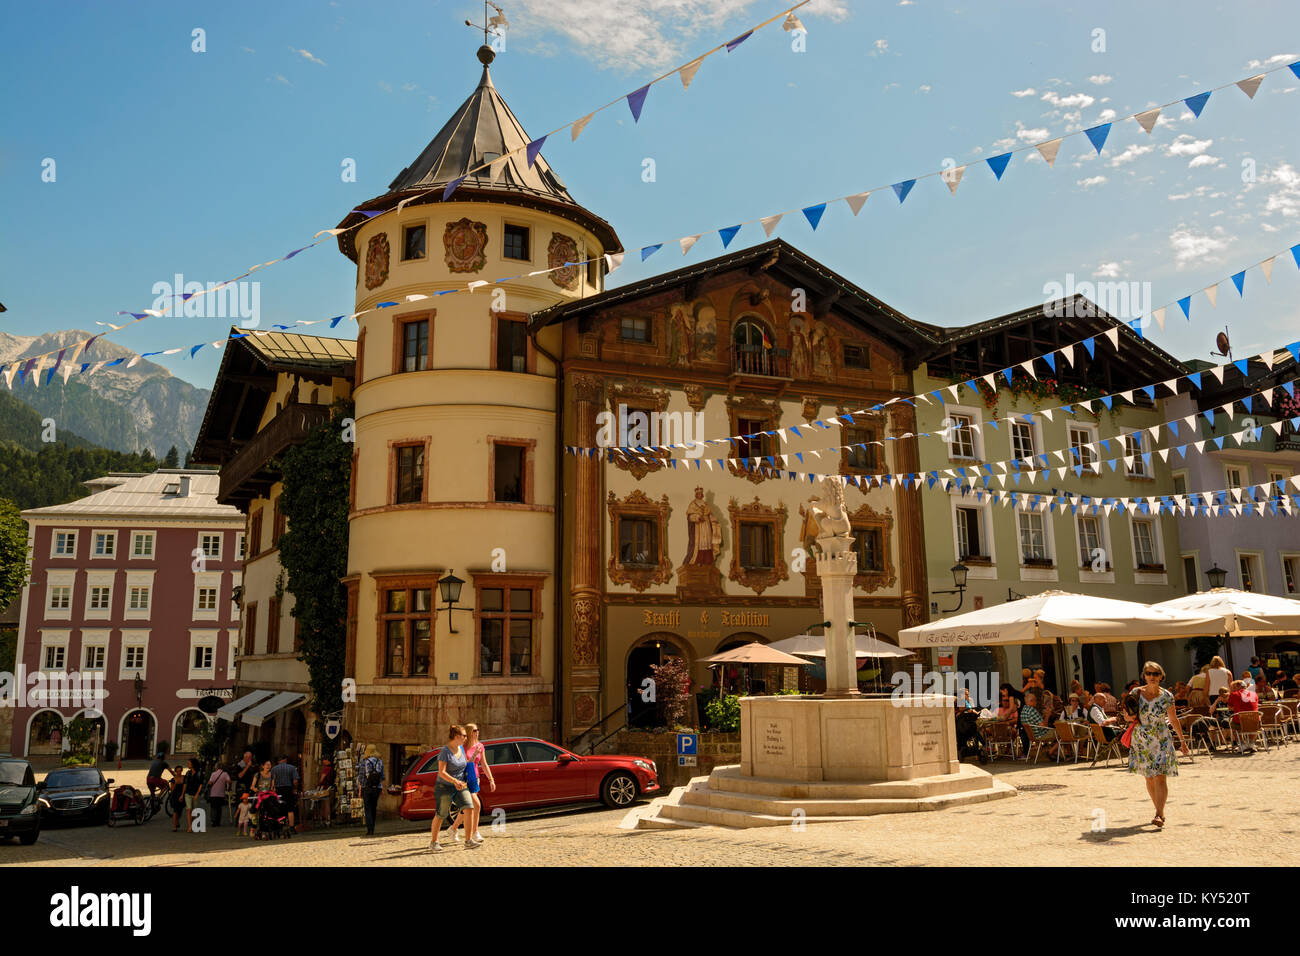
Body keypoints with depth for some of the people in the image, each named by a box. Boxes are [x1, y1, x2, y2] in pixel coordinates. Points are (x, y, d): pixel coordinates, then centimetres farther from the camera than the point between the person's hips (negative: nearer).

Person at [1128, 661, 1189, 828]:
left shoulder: (1167, 696, -4)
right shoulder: (1136, 693, -2)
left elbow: (1174, 720, 9)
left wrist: (1182, 740, 16)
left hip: (1161, 740, -2)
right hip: (1141, 741, 2)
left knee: (1160, 777, -13)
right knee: (1149, 778, 11)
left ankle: (1159, 815, -15)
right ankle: (1160, 811, 26)